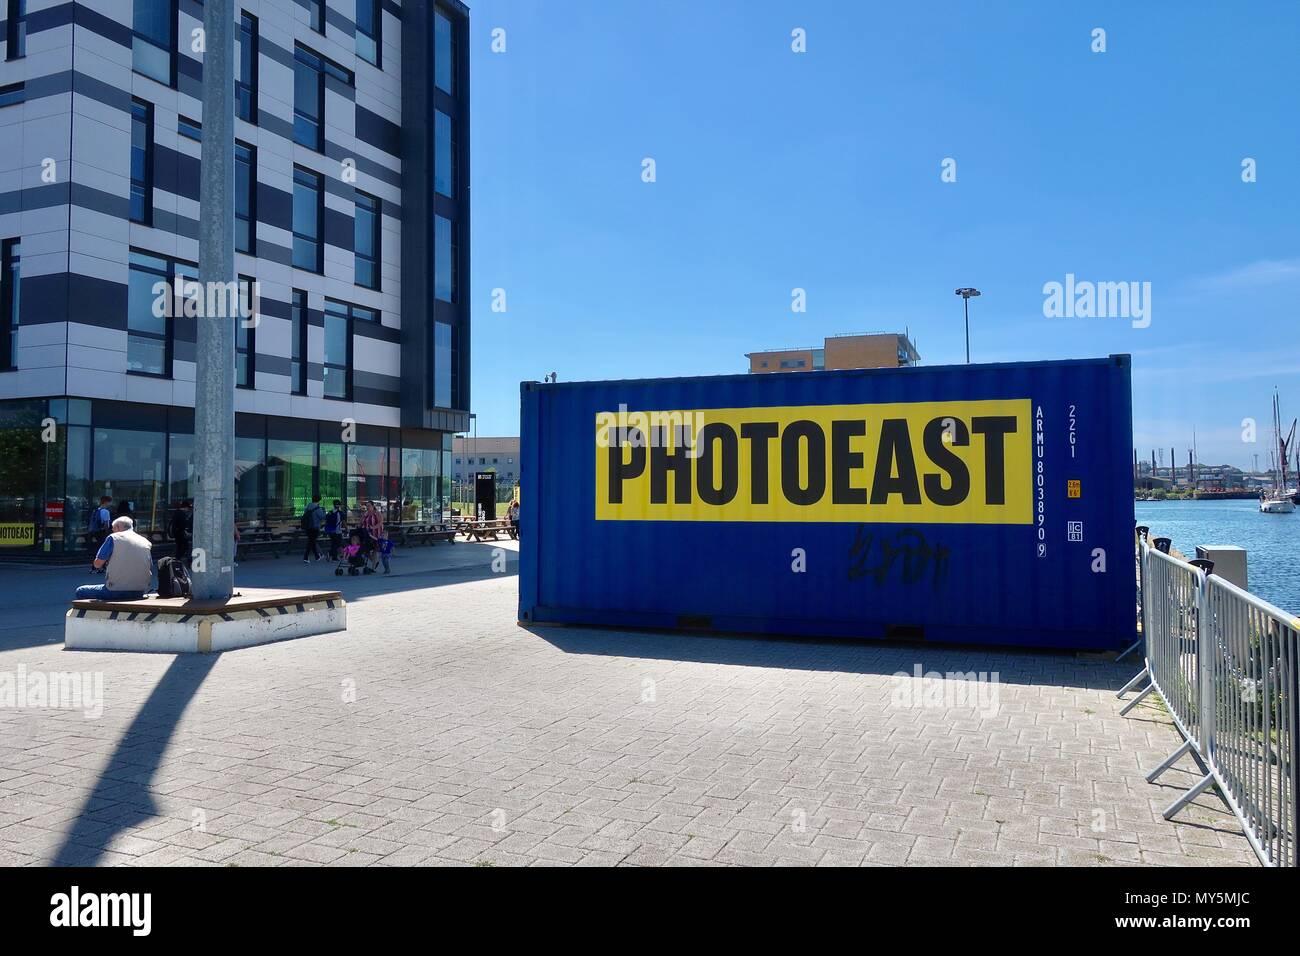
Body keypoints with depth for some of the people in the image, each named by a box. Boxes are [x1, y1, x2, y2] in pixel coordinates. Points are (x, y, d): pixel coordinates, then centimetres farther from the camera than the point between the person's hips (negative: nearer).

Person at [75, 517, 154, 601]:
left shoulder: (114, 537, -2)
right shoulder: (146, 542, 10)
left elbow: (97, 564, -3)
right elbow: (150, 572, 11)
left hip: (116, 592, -6)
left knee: (80, 592, 17)